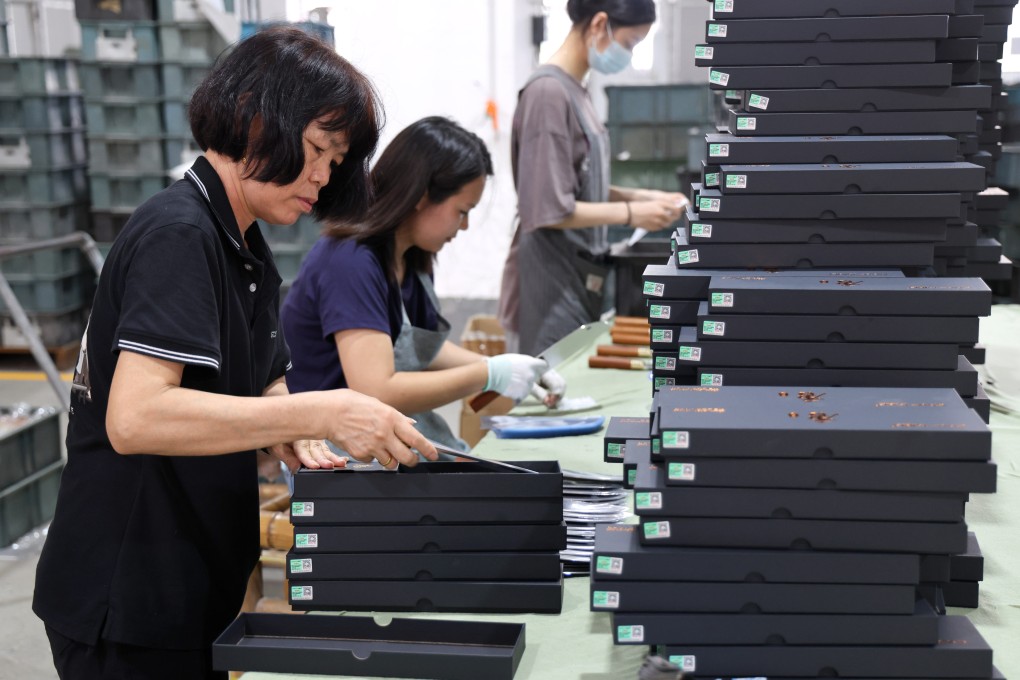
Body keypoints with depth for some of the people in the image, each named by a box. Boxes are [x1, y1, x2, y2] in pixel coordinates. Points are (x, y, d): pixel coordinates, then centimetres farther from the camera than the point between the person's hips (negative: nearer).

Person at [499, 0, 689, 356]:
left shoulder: (575, 90, 9)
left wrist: (641, 196, 4)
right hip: (555, 279, -9)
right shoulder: (549, 92, -18)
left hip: (581, 273, 9)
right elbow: (550, 210, -20)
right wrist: (631, 213, -13)